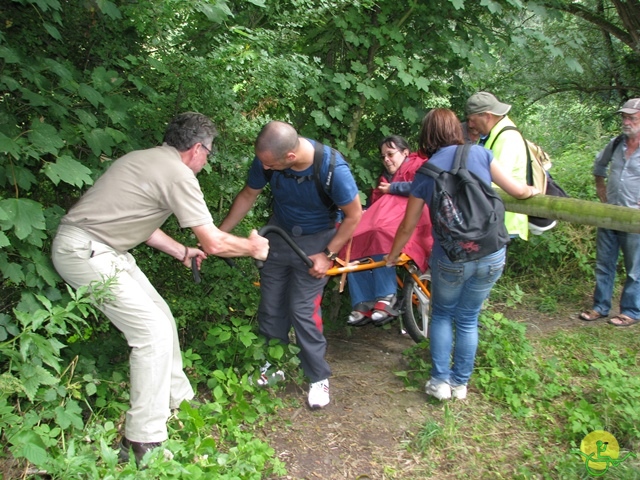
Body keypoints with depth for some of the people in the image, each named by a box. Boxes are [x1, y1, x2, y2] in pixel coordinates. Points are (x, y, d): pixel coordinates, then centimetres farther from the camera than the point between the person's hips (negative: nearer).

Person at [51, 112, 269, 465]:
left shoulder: (146, 159, 14)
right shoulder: (178, 174, -15)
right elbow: (214, 243, -14)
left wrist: (182, 252, 26)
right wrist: (252, 247, 4)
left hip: (99, 248, 10)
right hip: (84, 251, -10)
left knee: (160, 316, 13)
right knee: (153, 330, -11)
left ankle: (179, 400, 28)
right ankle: (143, 442, -4)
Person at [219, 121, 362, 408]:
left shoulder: (333, 169, -33)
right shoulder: (267, 160, -21)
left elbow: (354, 215, -17)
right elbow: (248, 195, -2)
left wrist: (328, 255, -17)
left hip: (315, 241, -4)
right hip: (279, 234, 4)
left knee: (302, 311, -6)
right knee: (270, 308, 7)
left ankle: (319, 377, 12)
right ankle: (273, 366, 27)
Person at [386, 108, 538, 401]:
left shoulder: (425, 173, 0)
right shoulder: (479, 153, -1)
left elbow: (408, 226, 6)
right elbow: (518, 191, 2)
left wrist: (392, 257, 21)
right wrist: (533, 190, 25)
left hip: (450, 258, -1)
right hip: (492, 256, 2)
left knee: (442, 315, 23)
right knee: (468, 320, 19)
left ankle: (440, 381, 21)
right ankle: (460, 384, 27)